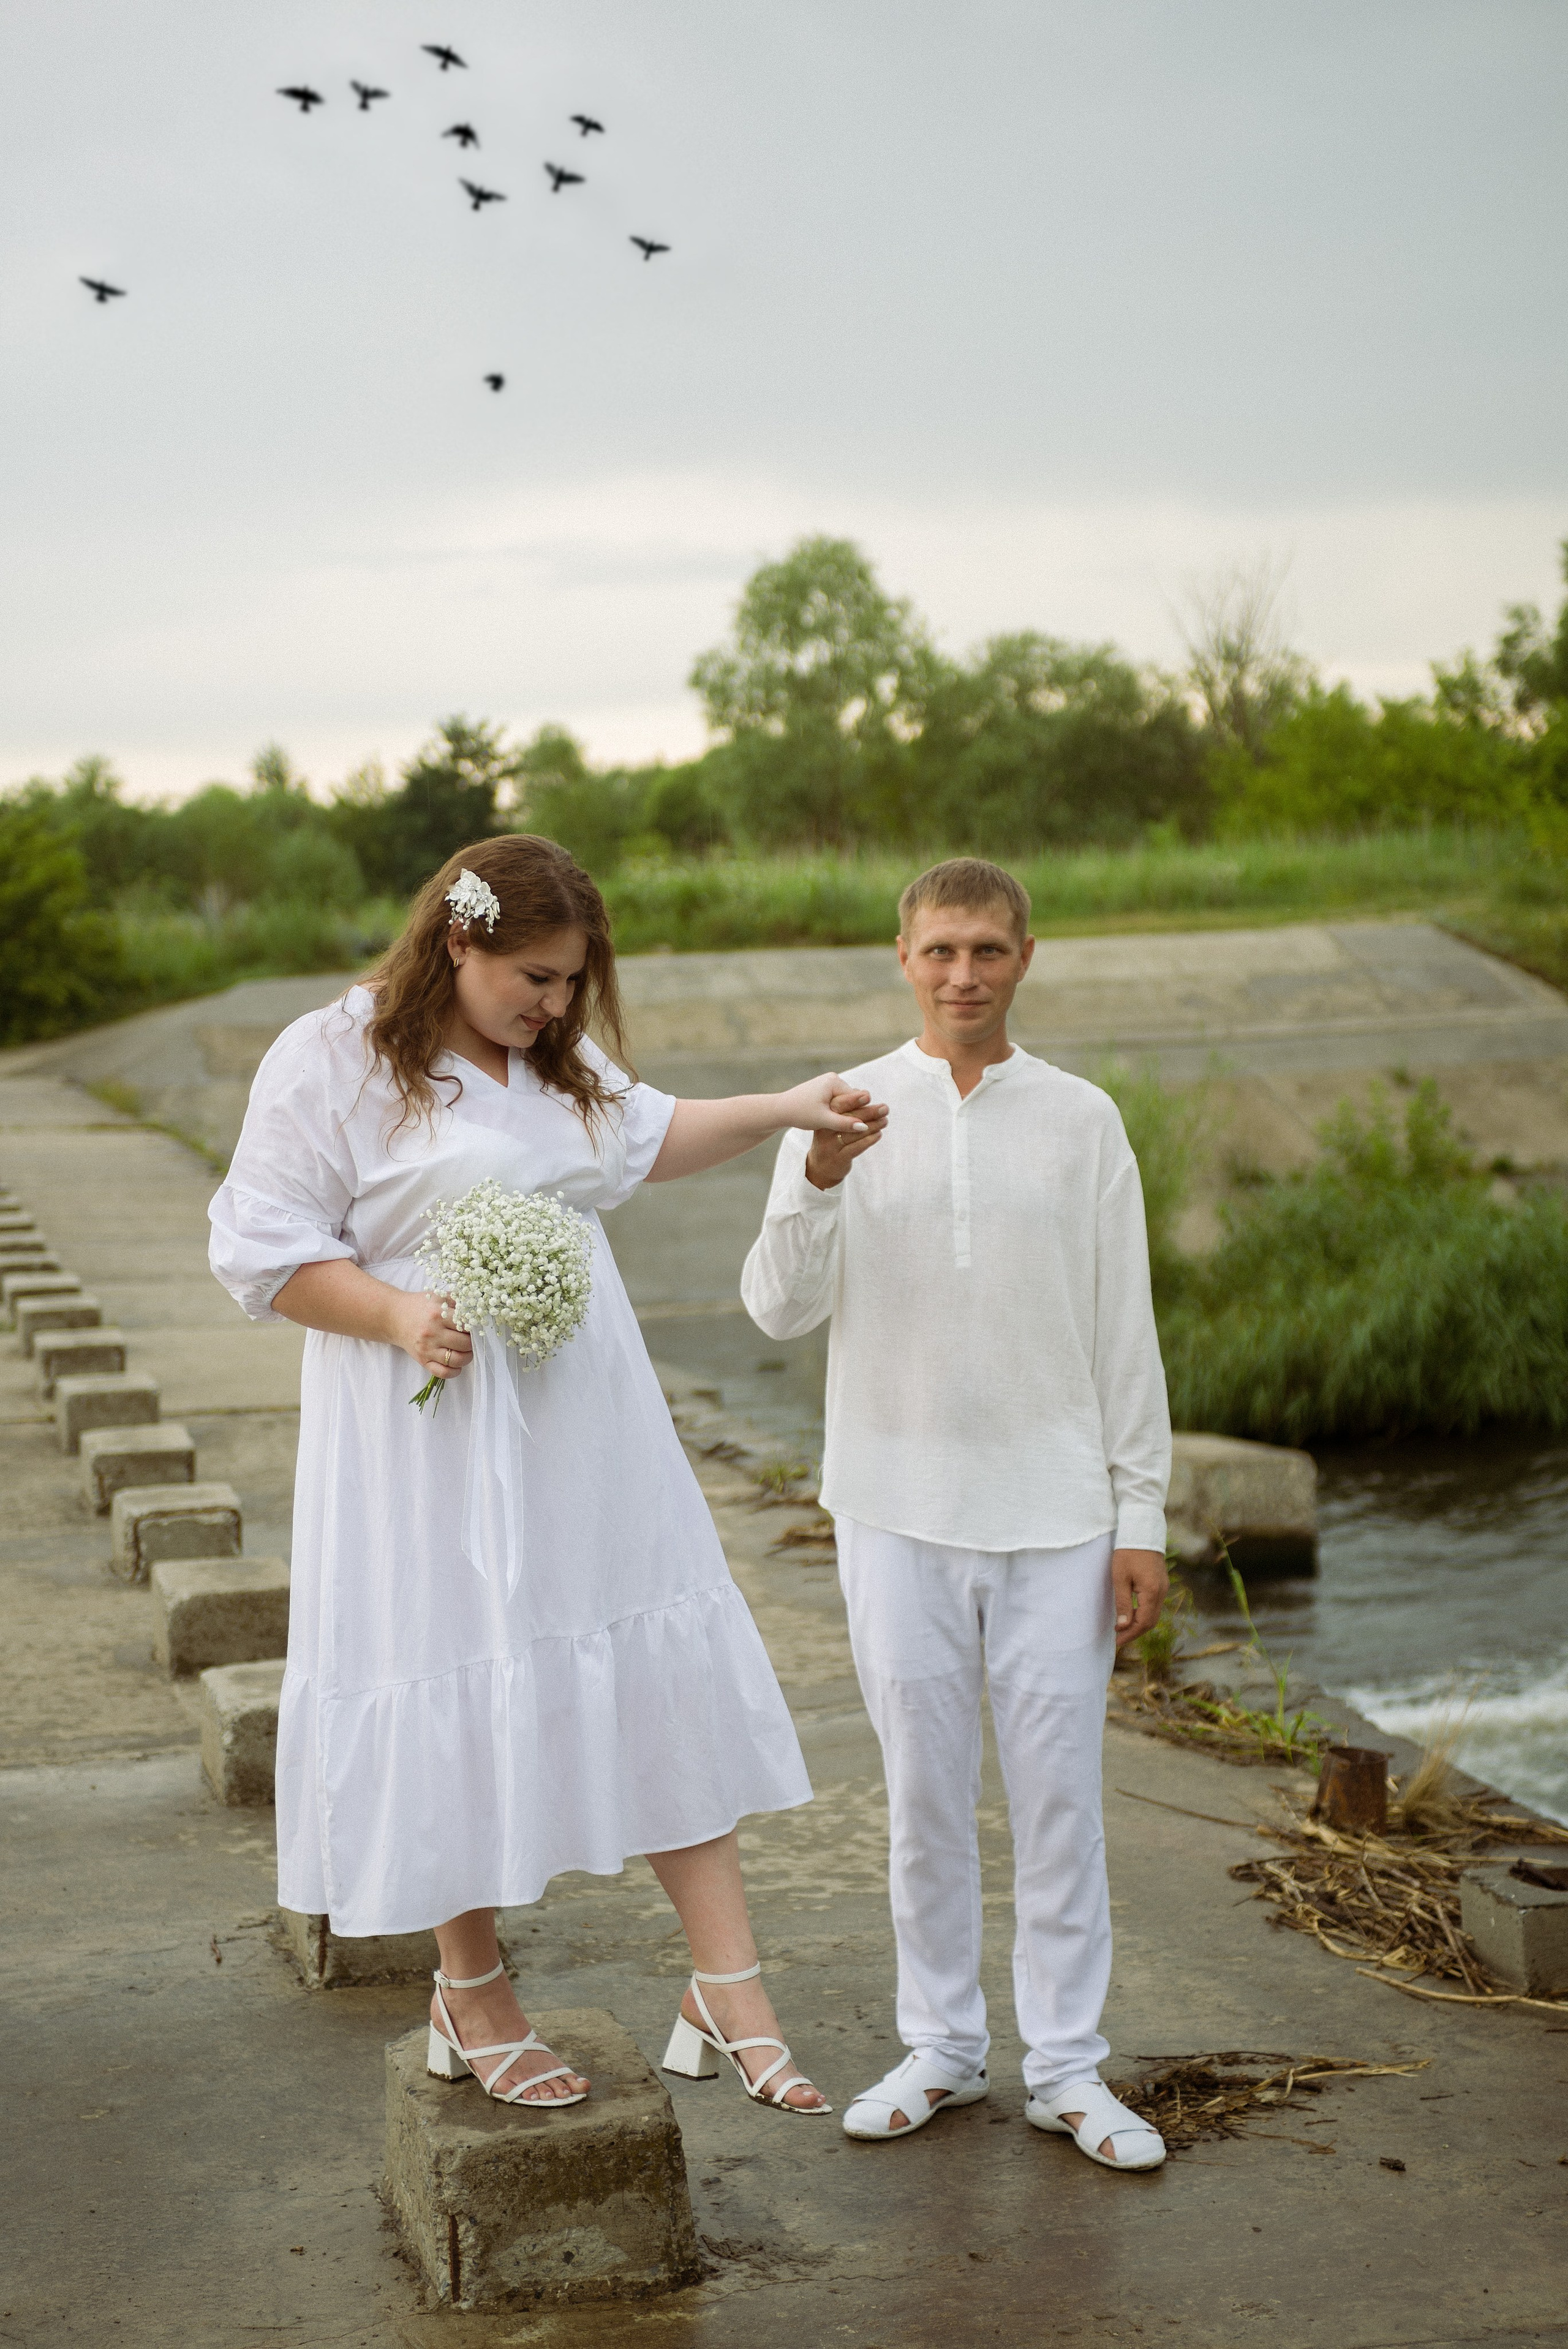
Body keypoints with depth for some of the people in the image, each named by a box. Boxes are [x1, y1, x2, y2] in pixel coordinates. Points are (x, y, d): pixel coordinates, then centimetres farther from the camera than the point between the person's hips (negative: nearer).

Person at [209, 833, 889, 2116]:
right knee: (464, 1704, 2)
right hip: (439, 1434, -7)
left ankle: (728, 1991, 11)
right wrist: (399, 1314, -24)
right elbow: (264, 1250, -11)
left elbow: (644, 1134, 30)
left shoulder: (555, 1063, 12)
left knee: (666, 1686, 4)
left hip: (588, 1433, 7)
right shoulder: (332, 1061, -11)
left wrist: (788, 1109, 22)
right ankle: (473, 1993, 23)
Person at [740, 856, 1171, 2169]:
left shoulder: (1081, 1121, 3)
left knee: (1061, 1795, 2)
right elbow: (781, 1311, -3)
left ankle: (1068, 2067, 14)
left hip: (1055, 1514, 0)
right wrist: (821, 1178, -20)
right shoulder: (849, 1114, 4)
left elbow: (1124, 1331, 4)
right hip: (900, 1512, 1)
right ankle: (942, 2046, 23)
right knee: (925, 1795, 8)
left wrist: (1143, 1519, 2)